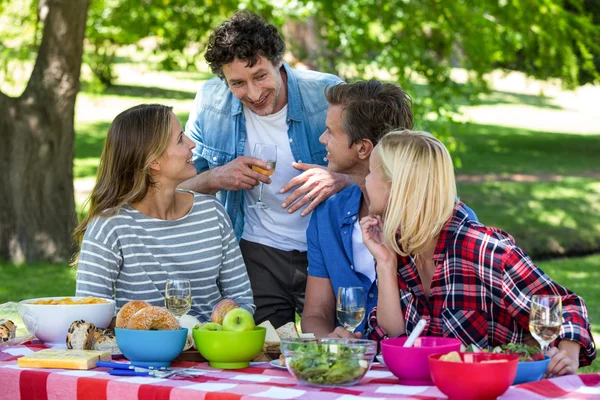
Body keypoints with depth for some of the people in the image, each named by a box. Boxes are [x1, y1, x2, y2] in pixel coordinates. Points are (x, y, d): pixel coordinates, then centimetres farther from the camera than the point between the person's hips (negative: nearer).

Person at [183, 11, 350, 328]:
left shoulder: (327, 94, -11)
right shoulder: (210, 102, -4)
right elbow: (182, 188, 4)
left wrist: (342, 179, -29)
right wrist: (216, 179, -18)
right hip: (256, 251, 2)